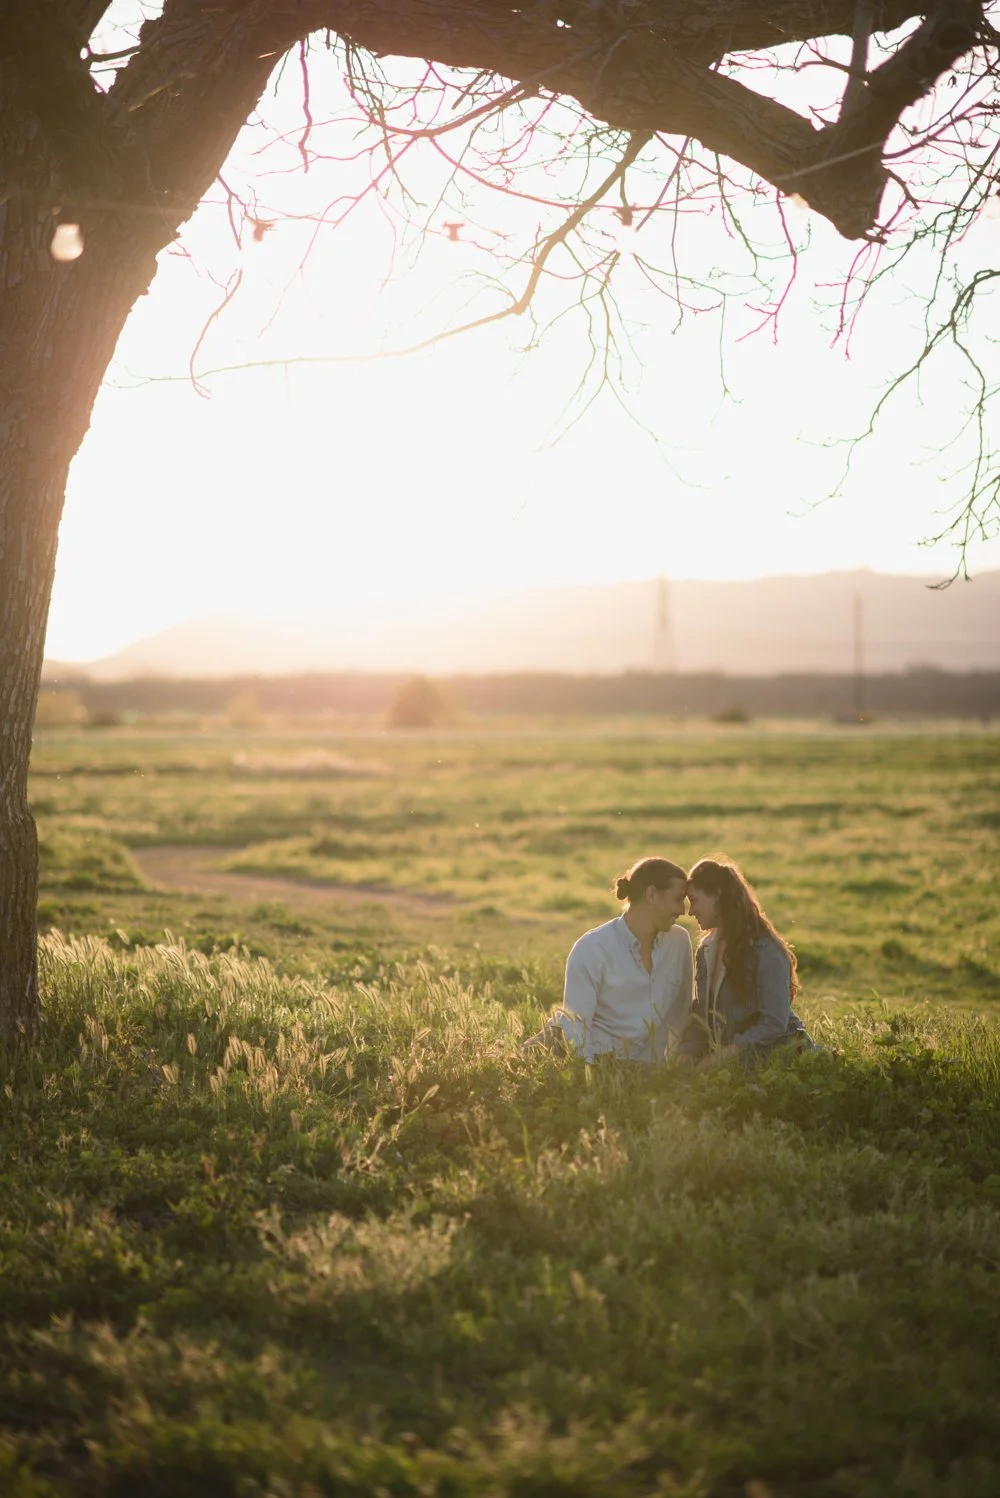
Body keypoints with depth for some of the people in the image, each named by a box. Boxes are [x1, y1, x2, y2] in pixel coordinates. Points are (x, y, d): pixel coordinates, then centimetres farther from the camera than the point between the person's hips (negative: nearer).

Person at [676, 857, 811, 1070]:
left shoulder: (766, 951, -13)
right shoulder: (706, 950, 11)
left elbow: (774, 1022, -19)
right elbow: (700, 1013, 12)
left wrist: (720, 1057, -25)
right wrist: (686, 1054, -7)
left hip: (777, 1058, -6)